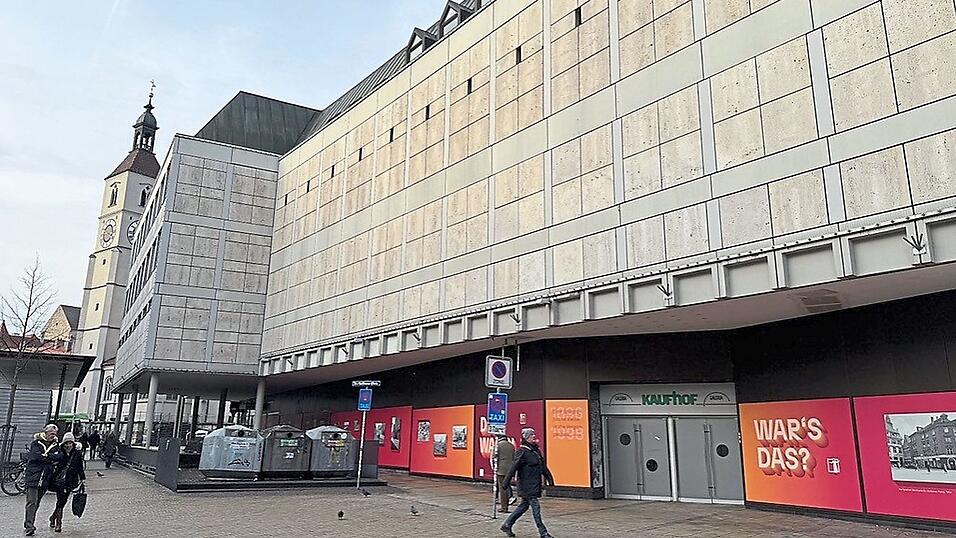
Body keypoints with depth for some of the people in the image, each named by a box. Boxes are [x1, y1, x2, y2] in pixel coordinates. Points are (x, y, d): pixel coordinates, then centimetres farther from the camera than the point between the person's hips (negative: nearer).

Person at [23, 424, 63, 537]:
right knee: (32, 502, -9)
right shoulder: (36, 443, 1)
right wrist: (51, 459, -10)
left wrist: (45, 456, -12)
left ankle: (28, 524, 19)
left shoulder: (56, 445, 11)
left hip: (45, 479, 4)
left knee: (36, 503, 8)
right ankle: (29, 527, -10)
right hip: (33, 476, -4)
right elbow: (36, 456, -15)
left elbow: (59, 456, -5)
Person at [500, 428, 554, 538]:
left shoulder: (536, 450, 14)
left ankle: (507, 525, 25)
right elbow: (514, 467, -19)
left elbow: (543, 466, 23)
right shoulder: (522, 452, -13)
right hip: (527, 485, -9)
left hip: (535, 485, 9)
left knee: (524, 506, 14)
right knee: (535, 507, -6)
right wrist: (506, 482, -23)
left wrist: (549, 477, 24)